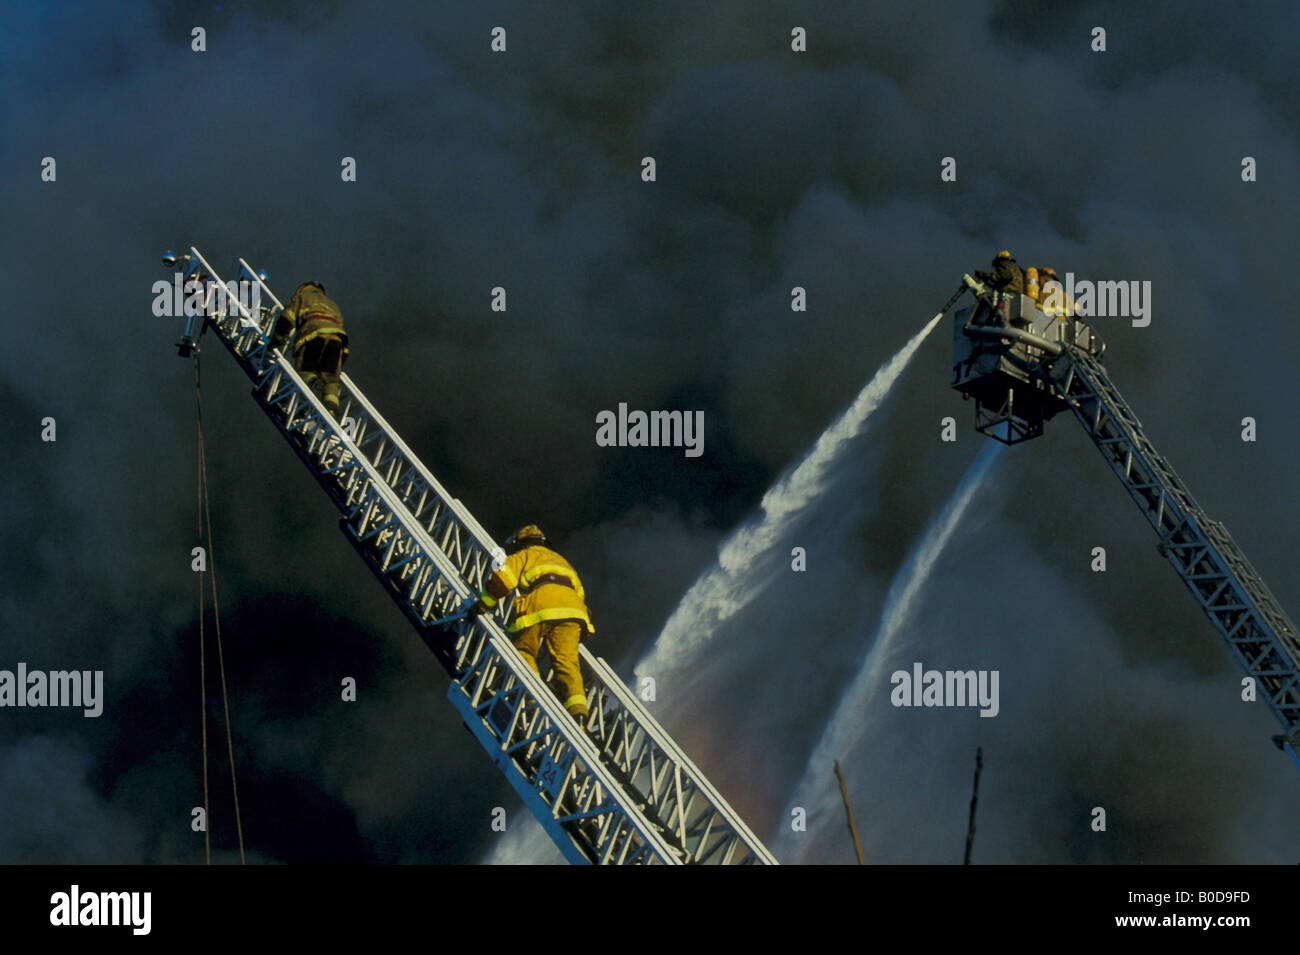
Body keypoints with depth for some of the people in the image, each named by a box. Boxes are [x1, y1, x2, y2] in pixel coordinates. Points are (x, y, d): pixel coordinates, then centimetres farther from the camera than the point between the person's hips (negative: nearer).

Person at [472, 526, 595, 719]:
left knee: (523, 652, 7)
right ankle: (577, 707, -20)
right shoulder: (560, 559, 41)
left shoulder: (523, 556, 24)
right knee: (567, 661, 0)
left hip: (541, 603, -4)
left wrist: (481, 605, 14)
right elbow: (580, 593, 37)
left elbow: (502, 580, 6)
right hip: (573, 607, 5)